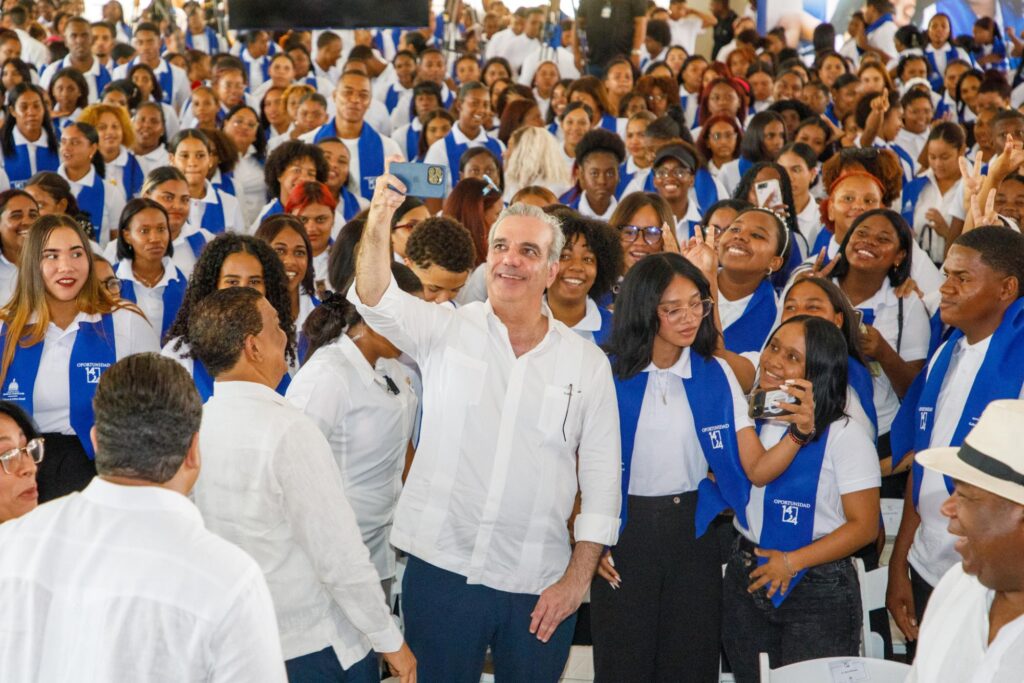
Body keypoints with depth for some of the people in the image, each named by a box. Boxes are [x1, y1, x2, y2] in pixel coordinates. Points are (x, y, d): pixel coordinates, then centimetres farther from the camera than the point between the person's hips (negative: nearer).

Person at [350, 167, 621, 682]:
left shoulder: (586, 363, 3)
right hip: (442, 569, 0)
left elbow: (601, 475, 3)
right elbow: (377, 302, -18)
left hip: (539, 587, 1)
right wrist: (377, 228, -37)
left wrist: (577, 577, -3)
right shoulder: (447, 330, 1)